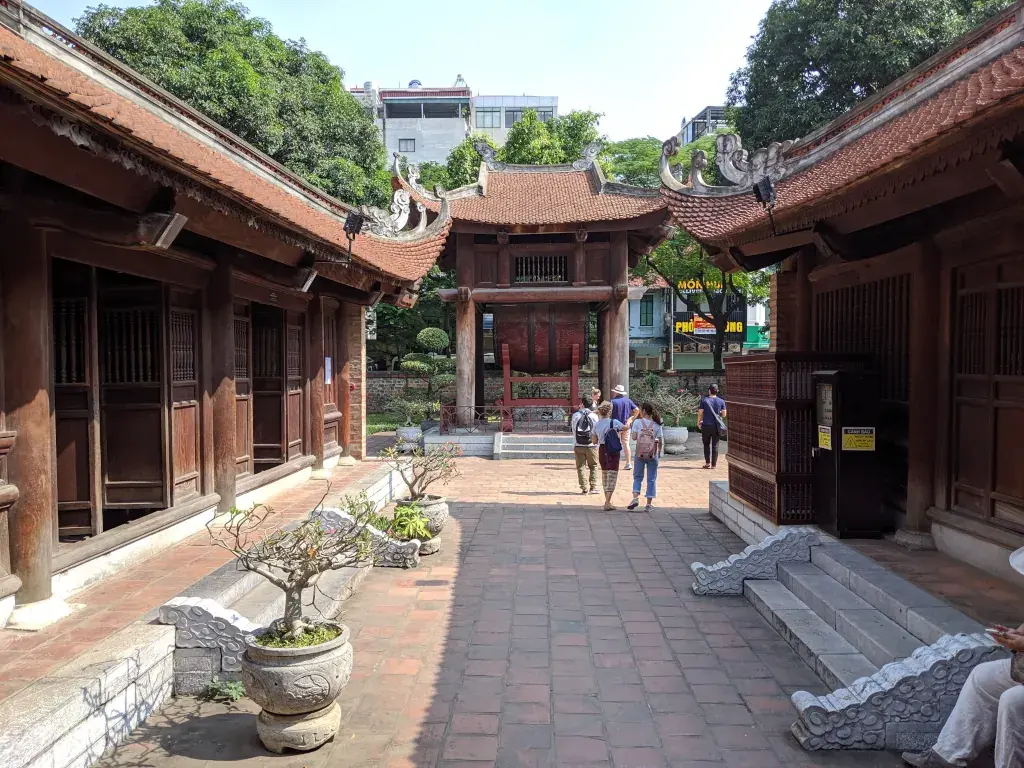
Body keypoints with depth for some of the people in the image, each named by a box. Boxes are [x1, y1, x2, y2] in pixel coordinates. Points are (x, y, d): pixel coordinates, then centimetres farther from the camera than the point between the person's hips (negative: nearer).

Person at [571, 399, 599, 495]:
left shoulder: (575, 415, -1)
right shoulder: (594, 416, -4)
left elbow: (573, 431, 6)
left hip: (578, 445, 0)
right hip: (591, 445, 0)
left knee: (580, 467, 8)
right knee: (593, 466, 12)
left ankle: (584, 488, 4)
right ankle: (593, 487, 7)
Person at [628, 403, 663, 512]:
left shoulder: (637, 422, -4)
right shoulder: (656, 424, 1)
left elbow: (634, 437, -5)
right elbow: (660, 441, 1)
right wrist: (659, 452, 17)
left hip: (640, 454, -1)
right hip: (652, 454, 1)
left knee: (637, 477, 11)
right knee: (651, 479, 7)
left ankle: (635, 498, -9)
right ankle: (649, 504, 8)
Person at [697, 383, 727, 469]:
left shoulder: (704, 400, -5)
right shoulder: (721, 401, 0)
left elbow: (700, 413, -4)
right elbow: (724, 414, 1)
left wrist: (698, 422, 11)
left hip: (706, 426, -1)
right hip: (716, 427, 1)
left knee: (706, 444, 14)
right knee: (715, 445, 7)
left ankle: (707, 463, 8)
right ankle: (713, 464, 7)